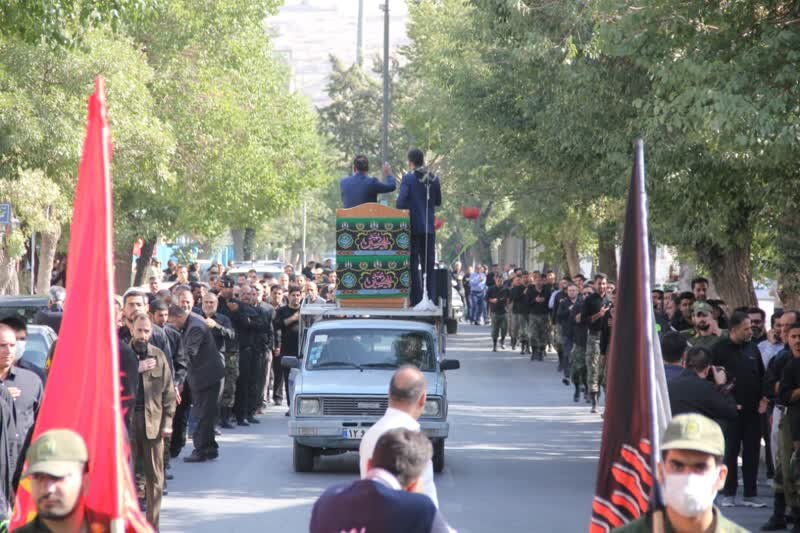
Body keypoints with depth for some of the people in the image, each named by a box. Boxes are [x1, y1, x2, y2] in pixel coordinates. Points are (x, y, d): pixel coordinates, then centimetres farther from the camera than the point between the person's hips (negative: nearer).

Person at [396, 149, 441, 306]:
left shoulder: (408, 179, -11)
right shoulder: (434, 179, 4)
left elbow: (401, 203, -18)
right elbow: (438, 202, 12)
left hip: (413, 227, -4)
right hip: (429, 227, 4)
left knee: (413, 265, 0)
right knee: (429, 266, 10)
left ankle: (416, 300, -4)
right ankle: (432, 298, 8)